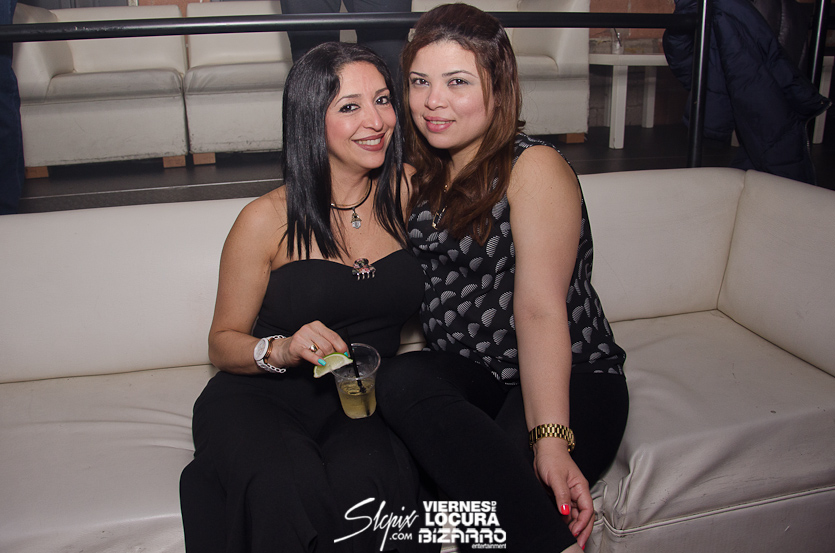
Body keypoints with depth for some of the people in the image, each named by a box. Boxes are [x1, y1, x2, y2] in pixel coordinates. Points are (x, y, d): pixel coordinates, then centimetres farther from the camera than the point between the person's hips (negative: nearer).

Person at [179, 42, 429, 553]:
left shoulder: (407, 193, 4)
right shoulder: (269, 219, -5)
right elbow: (223, 343, 3)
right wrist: (281, 350, -17)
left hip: (364, 402, 2)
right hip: (260, 397, -1)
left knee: (368, 481, -32)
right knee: (284, 488, -34)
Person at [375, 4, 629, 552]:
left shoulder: (535, 167, -7)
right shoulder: (425, 177, 15)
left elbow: (540, 309, -19)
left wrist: (550, 438, -30)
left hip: (570, 382, -5)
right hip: (469, 377, 6)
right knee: (402, 378, -30)